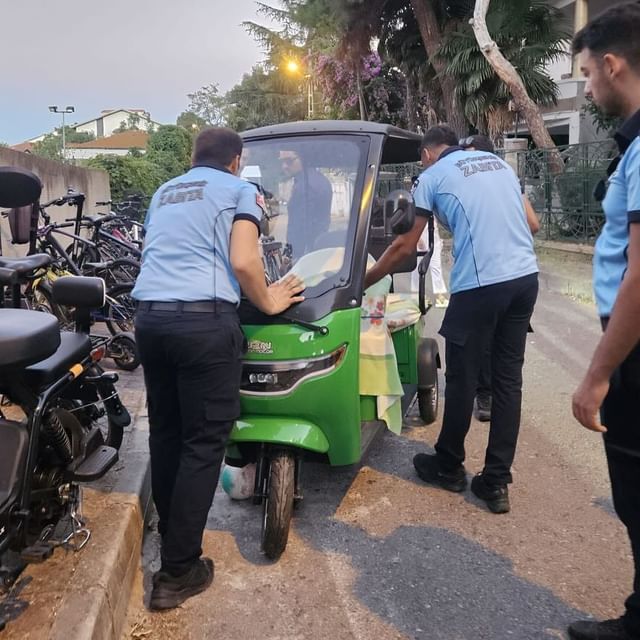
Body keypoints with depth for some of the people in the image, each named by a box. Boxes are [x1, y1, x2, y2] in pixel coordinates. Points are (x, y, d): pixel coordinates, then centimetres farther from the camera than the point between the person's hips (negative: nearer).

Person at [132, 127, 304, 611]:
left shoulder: (162, 193, 26)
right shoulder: (240, 189, 7)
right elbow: (242, 262, -5)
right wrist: (268, 302, 9)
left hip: (149, 316, 7)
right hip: (204, 320, -6)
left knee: (165, 433, 17)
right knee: (203, 442, 0)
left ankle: (171, 538, 31)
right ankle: (178, 571, 3)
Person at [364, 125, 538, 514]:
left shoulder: (433, 175, 5)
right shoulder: (499, 162, 21)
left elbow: (405, 247, 5)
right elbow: (531, 222, 22)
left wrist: (363, 280, 15)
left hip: (480, 284, -6)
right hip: (525, 277, 6)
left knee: (462, 379, 8)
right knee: (509, 378, 9)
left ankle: (449, 467, 26)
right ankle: (497, 482, 13)